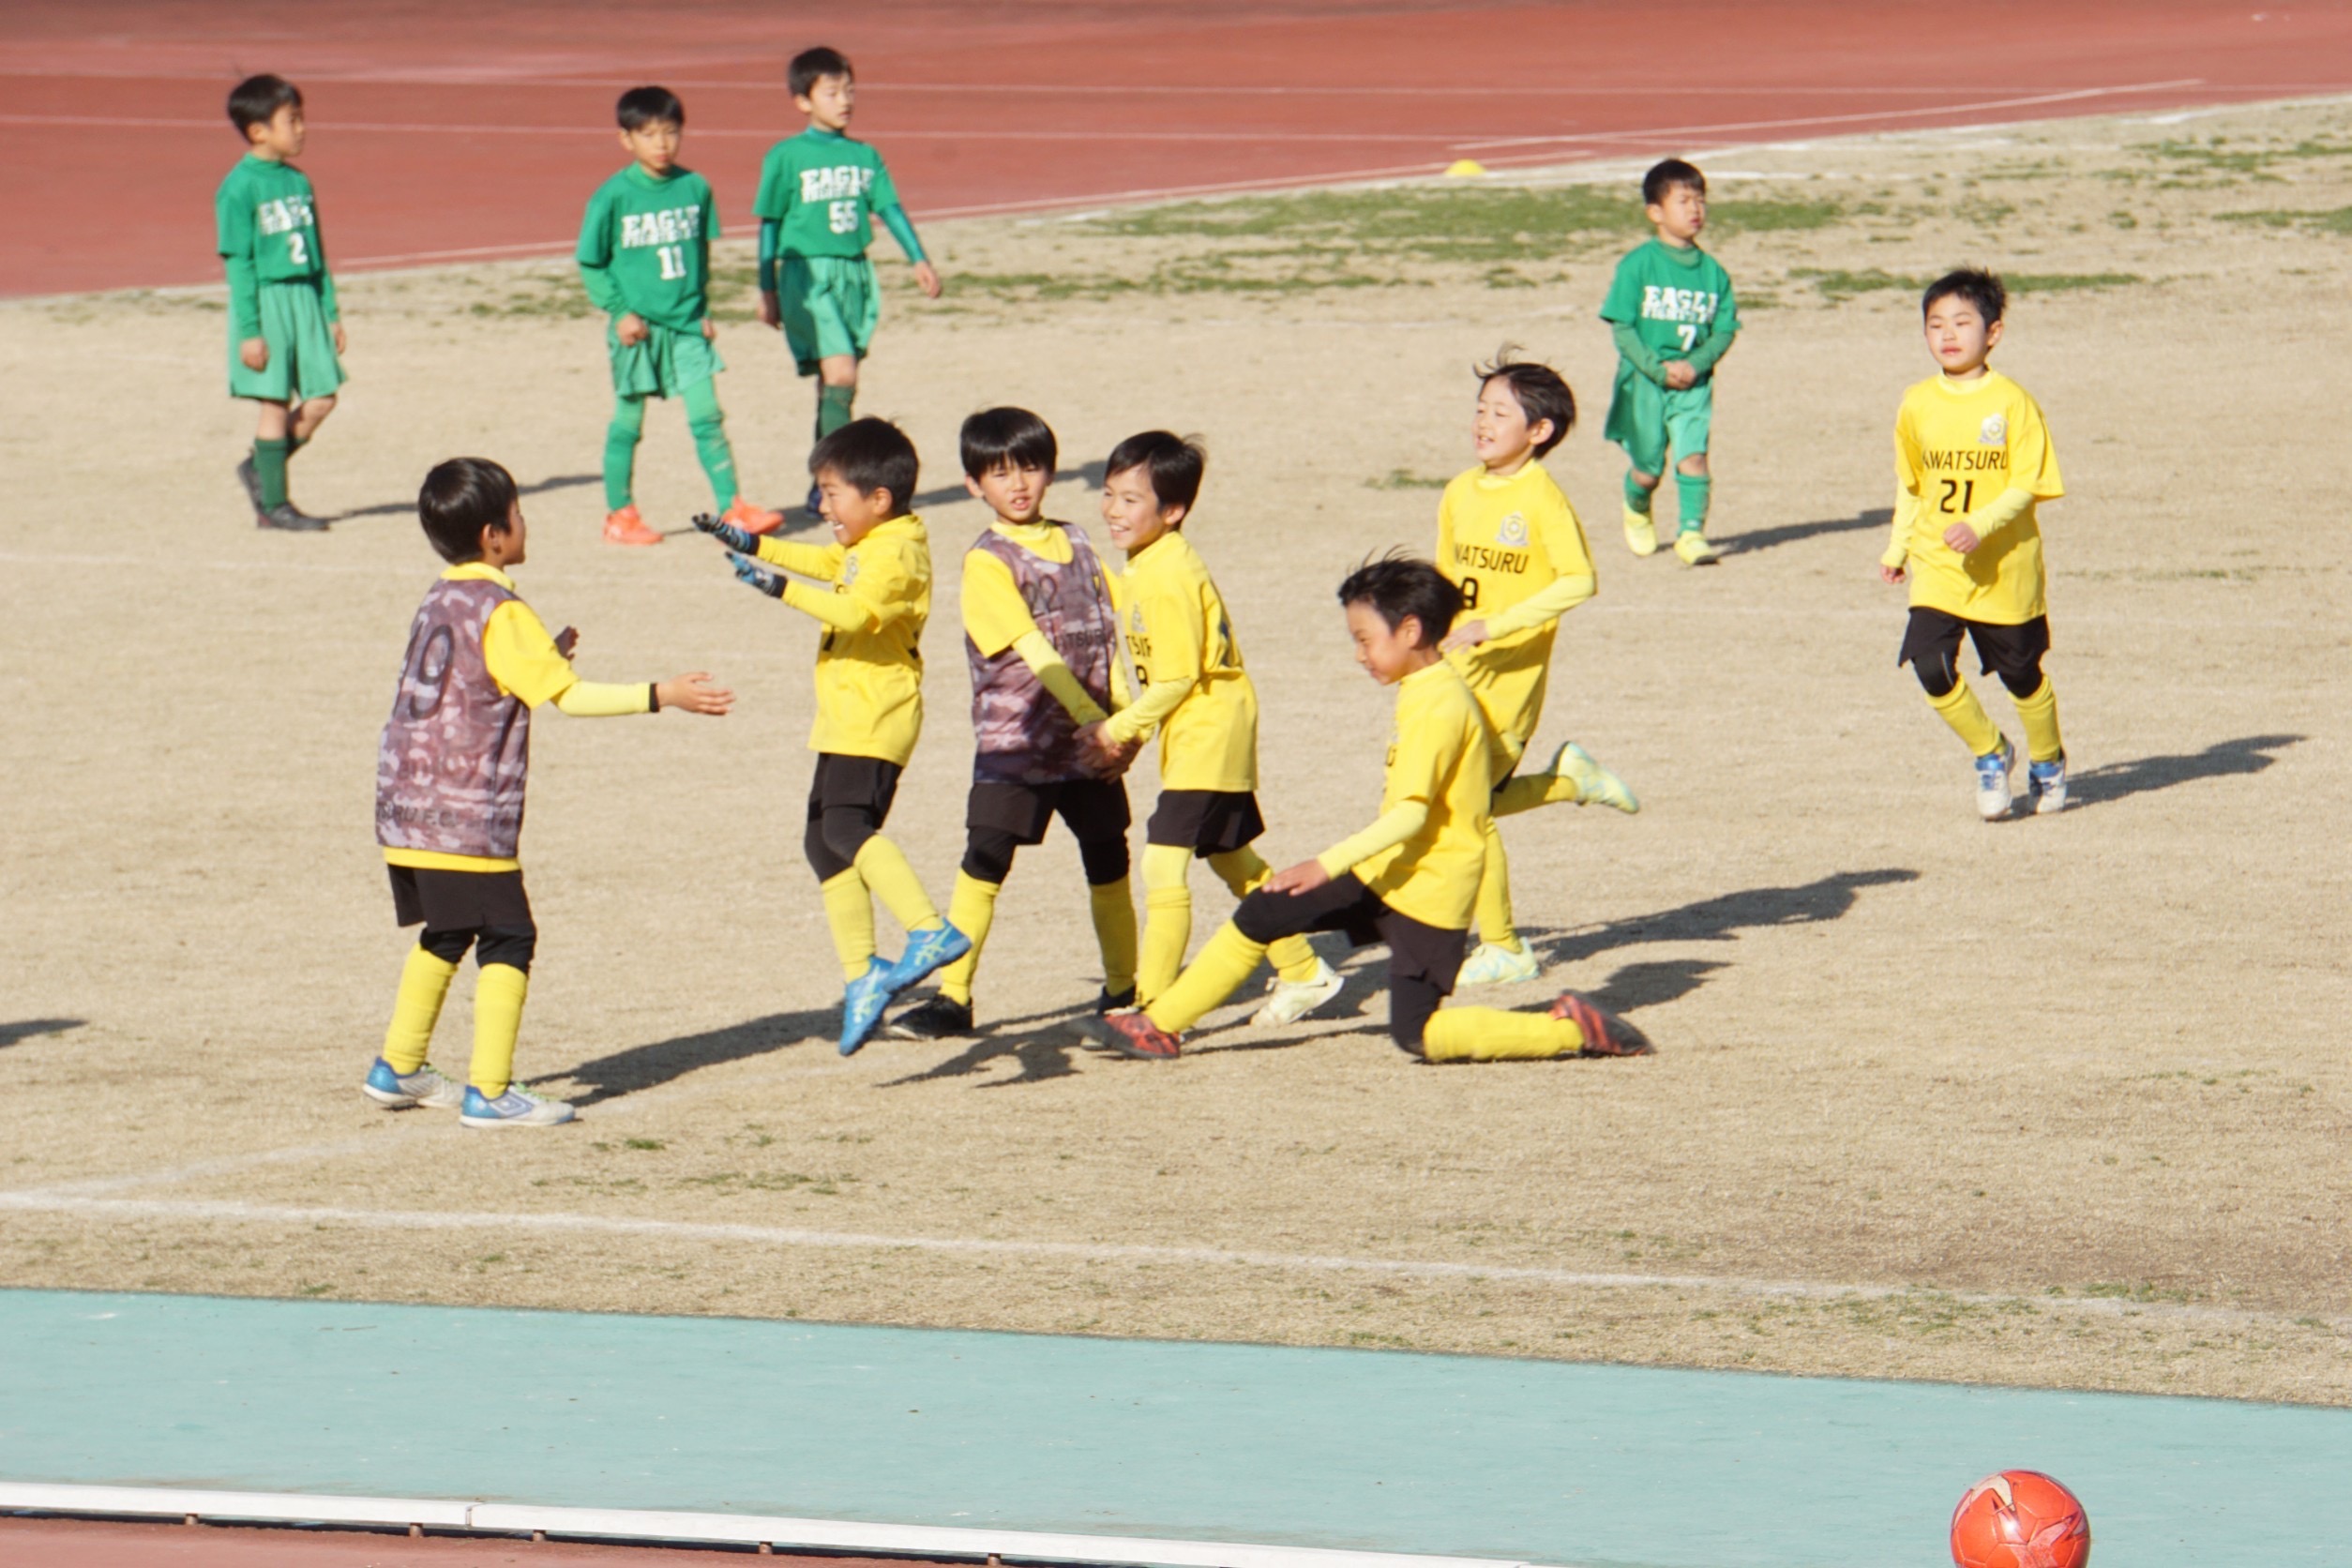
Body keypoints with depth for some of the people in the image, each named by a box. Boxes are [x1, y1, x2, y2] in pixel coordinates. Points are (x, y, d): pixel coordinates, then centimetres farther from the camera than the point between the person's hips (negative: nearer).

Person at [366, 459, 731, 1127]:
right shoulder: (501, 614, -14)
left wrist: (546, 655, 31)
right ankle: (489, 1092, -7)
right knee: (507, 942, -3)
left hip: (406, 814, 9)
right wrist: (659, 695, -18)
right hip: (469, 818, -9)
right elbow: (567, 696, -19)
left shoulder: (438, 602, 13)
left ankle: (398, 1070, 29)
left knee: (444, 938, 22)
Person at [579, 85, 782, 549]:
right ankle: (620, 515, 15)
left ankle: (732, 506, 1)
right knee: (628, 422, 5)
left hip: (686, 322, 3)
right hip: (637, 326, -3)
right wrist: (620, 311, -11)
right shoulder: (613, 196, -9)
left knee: (707, 415, -2)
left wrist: (702, 306, 10)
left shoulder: (695, 188, 2)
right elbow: (590, 263, -3)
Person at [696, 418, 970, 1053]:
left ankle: (931, 931, -31)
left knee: (846, 828, -25)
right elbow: (826, 561, 36)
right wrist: (754, 545, 35)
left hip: (874, 720, -11)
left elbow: (856, 611, -32)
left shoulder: (896, 555, -16)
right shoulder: (867, 548, 17)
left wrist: (781, 587, -33)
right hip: (847, 720, 11)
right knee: (825, 840, 12)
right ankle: (860, 976, 14)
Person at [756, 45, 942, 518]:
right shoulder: (786, 157, -2)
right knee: (840, 373, -17)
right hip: (808, 275, -5)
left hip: (855, 275, 5)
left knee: (834, 382, 8)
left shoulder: (865, 156, 10)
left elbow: (889, 208, 9)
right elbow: (770, 226, 2)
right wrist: (767, 290, 3)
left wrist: (918, 259, -4)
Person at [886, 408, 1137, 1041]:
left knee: (1108, 862, 11)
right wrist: (1094, 721, -22)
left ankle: (1123, 988, 25)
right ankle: (953, 998, -7)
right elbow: (1034, 653, -16)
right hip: (1014, 741, -5)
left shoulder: (1074, 544, 9)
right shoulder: (988, 562, -8)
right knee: (984, 865, -10)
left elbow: (1106, 639, 9)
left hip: (1090, 744, 5)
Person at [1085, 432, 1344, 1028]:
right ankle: (1302, 973, 31)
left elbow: (1177, 678, -22)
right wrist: (1130, 733, 9)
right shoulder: (1145, 568, 9)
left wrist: (1119, 730, -16)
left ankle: (1156, 1004, -11)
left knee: (1163, 864, -12)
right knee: (1234, 862, 20)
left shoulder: (1167, 577, -22)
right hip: (1218, 730, 11)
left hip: (1205, 734, -11)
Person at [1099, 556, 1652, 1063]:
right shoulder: (1432, 690, 9)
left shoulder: (1436, 706, -21)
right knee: (1258, 916, 5)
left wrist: (1328, 864, -35)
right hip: (1385, 873, 10)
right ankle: (1160, 1024, 12)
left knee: (1419, 1036, -9)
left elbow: (1410, 813, -29)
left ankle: (1570, 1028, -1)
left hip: (1429, 894, -10)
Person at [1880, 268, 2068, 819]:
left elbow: (2026, 486, -12)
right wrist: (1898, 547, 14)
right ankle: (1990, 754, 9)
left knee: (2022, 673, 10)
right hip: (1936, 570, 3)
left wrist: (1979, 525, -25)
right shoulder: (1917, 404, 2)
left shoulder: (2012, 403, -10)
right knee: (1931, 666, -14)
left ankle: (2047, 762, 37)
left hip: (2004, 569, -3)